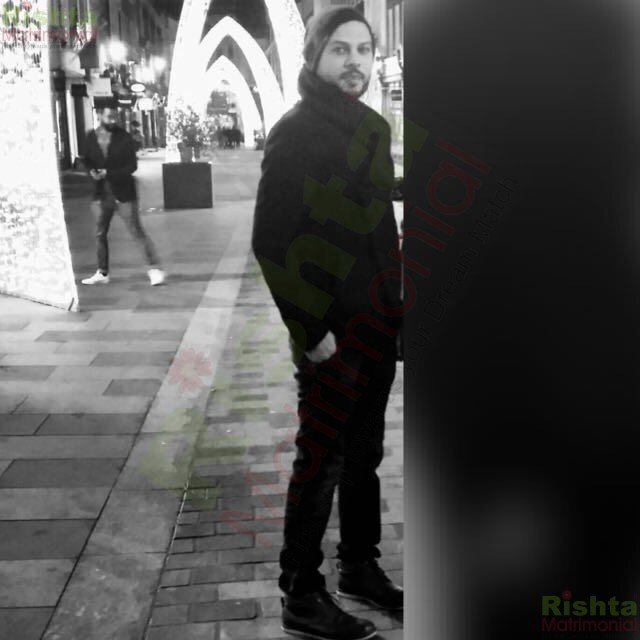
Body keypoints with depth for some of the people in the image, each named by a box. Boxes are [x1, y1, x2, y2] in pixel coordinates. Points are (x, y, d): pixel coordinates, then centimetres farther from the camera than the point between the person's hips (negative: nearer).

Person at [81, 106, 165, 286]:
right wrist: (92, 171, -7)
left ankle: (154, 268, 2)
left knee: (137, 231, -5)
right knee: (100, 234, 11)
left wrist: (109, 173, -20)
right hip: (102, 193, 5)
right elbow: (87, 160, 15)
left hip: (123, 192, -4)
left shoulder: (124, 138, -9)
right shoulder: (91, 137, 2)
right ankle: (102, 273, 24)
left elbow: (132, 165, -10)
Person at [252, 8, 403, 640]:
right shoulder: (294, 133, -11)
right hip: (330, 329, -7)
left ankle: (361, 569, 34)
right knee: (321, 461, 0)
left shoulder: (374, 128, 12)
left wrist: (395, 305, 15)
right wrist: (310, 329, -17)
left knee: (364, 452, 17)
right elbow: (270, 241, -16)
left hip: (379, 321, 8)